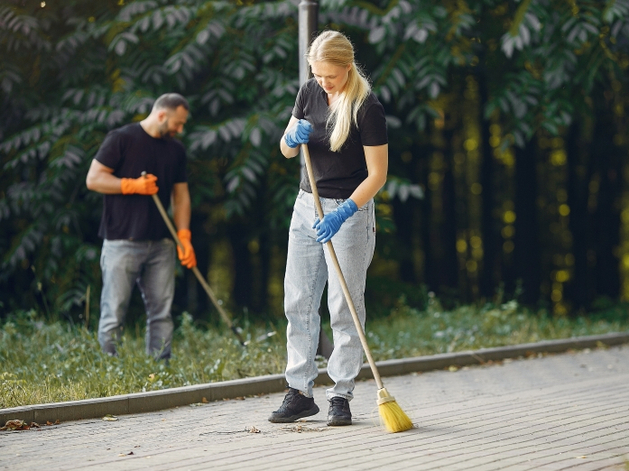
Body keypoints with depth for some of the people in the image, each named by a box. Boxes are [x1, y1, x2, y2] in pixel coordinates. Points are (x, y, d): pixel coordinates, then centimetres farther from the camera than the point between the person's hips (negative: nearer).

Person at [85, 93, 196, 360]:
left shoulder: (176, 150, 14)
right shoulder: (121, 139, -4)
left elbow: (181, 196, 16)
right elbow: (93, 179, -7)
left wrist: (184, 236, 4)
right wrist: (133, 185, -16)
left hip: (161, 245, 6)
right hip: (122, 243, -6)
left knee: (161, 313, 4)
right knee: (113, 316, -4)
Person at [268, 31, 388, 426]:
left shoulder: (367, 108, -16)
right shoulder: (310, 92, 2)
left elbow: (377, 175, -16)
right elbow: (286, 150, 10)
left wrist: (342, 214, -26)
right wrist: (294, 137, -14)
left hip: (350, 211, -6)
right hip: (307, 204, 6)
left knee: (345, 306, -3)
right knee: (298, 301, 5)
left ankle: (341, 395, 4)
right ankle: (300, 391, 11)